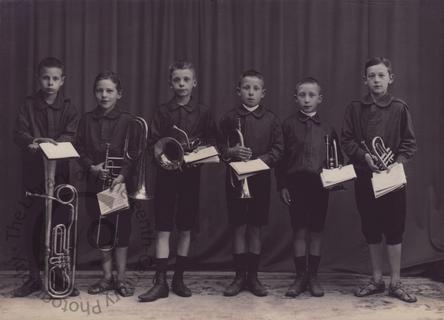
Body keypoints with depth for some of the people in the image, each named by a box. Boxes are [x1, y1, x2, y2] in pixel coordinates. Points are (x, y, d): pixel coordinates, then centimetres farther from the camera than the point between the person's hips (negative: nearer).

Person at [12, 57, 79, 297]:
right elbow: (19, 134, -5)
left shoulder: (68, 108, 7)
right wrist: (33, 142, -27)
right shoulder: (29, 106, 7)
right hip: (34, 175, 1)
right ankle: (34, 277, 15)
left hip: (60, 174, 0)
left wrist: (52, 144, -27)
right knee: (33, 227, 2)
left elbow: (70, 135, -8)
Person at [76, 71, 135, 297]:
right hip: (96, 184, 3)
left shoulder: (127, 120, -2)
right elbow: (79, 150, 7)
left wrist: (122, 176, -19)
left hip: (121, 183, -3)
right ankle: (107, 277, 19)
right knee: (101, 232, 7)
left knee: (121, 230, 1)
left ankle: (121, 278, 12)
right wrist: (92, 167, -10)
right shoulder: (87, 120, 7)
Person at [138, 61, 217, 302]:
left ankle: (179, 279, 19)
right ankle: (160, 282, 1)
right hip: (166, 172, -1)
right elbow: (153, 141, 0)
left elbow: (212, 140, 8)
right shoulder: (162, 112, 4)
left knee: (186, 228, 7)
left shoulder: (203, 113, 5)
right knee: (162, 230, -3)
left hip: (191, 173, 1)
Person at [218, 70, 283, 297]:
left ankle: (253, 276, 15)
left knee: (255, 228, 6)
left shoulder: (271, 119, 4)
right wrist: (232, 152, -16)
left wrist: (259, 160, -15)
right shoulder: (229, 117, 3)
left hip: (260, 178, 0)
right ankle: (239, 276, 12)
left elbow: (277, 149, 1)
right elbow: (219, 146, 4)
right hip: (235, 177, 0)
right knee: (238, 227, 2)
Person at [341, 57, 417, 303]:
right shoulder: (355, 109, 4)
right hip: (364, 176, 2)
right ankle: (377, 280, 21)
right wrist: (364, 156, -12)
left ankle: (395, 283, 11)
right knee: (371, 229, 9)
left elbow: (409, 143, 1)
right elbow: (346, 140, 3)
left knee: (394, 229, 1)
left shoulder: (399, 108, 0)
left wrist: (398, 162, -14)